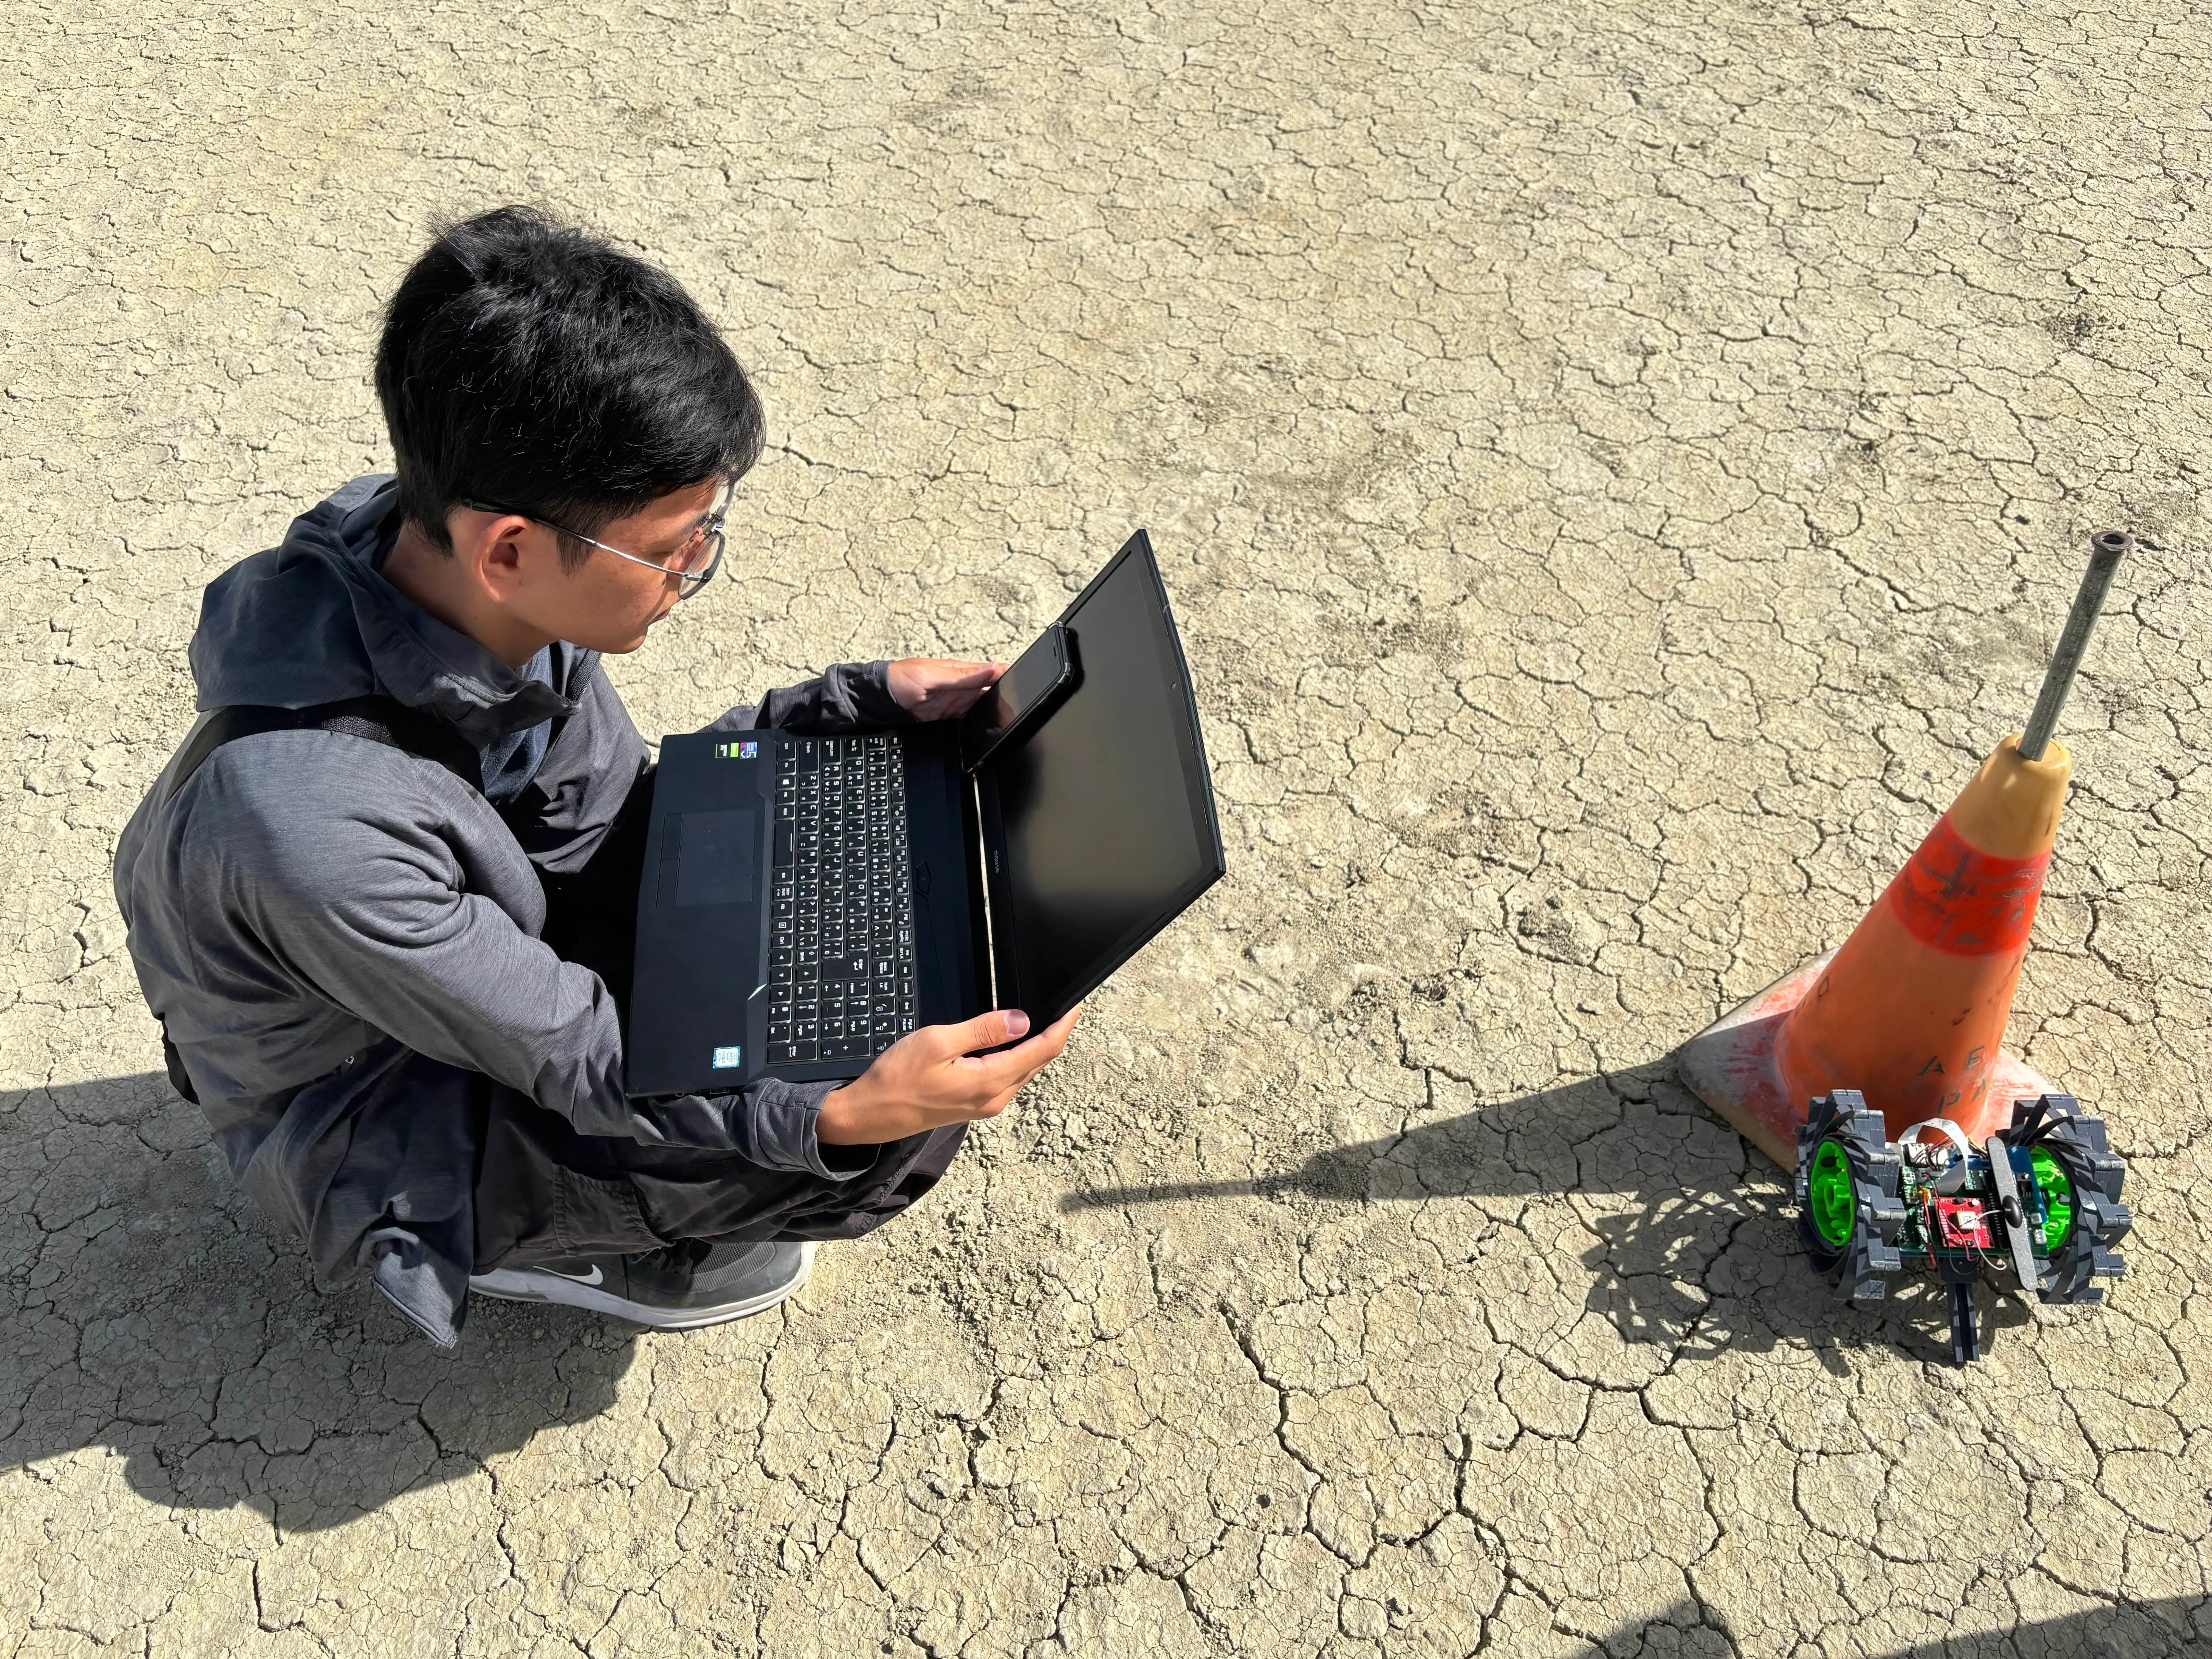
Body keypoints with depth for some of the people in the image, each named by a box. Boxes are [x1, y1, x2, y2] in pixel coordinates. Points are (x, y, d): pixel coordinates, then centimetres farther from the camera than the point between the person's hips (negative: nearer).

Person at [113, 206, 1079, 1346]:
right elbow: (577, 1060, -26)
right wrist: (839, 1114, -40)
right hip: (383, 1113, -6)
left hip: (509, 922, 7)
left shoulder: (427, 551, -18)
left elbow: (614, 789, -1)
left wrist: (873, 701, -8)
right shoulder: (315, 824, -41)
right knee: (891, 1133, -20)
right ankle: (548, 1241, 5)